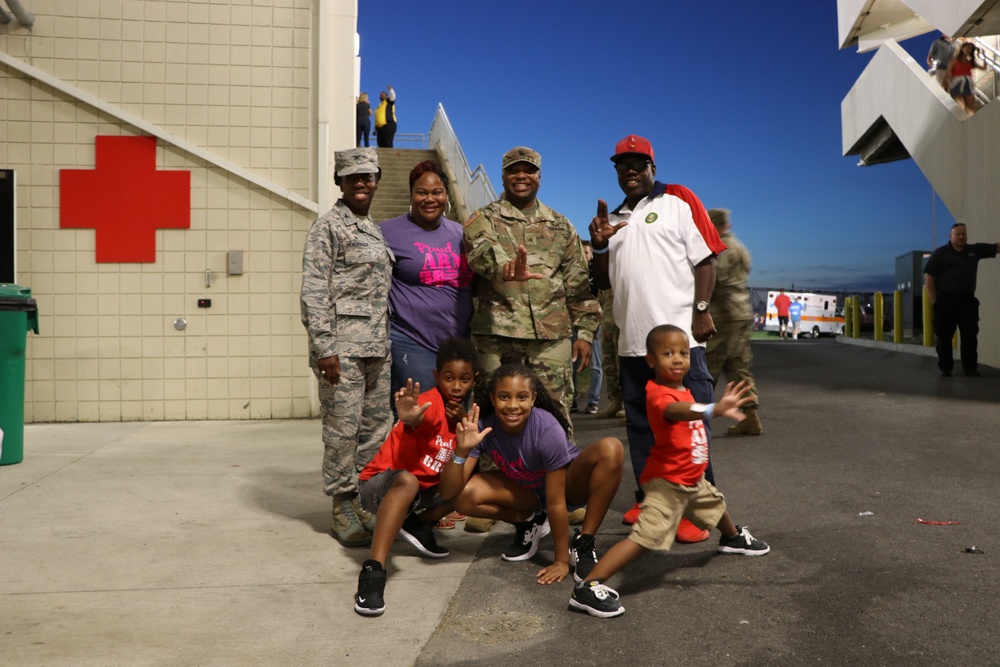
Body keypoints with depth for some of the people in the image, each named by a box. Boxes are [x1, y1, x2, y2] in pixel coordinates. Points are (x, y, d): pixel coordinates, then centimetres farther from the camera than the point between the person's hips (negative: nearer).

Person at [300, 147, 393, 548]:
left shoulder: (375, 230, 18)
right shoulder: (328, 227, -5)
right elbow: (313, 293, -11)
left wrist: (387, 341, 17)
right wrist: (324, 348, -17)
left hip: (377, 346, 8)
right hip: (342, 344, -8)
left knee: (376, 428, 11)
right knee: (343, 429, -2)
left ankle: (367, 503, 22)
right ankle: (343, 509, 10)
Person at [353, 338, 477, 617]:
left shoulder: (462, 412, 4)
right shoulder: (430, 403, -20)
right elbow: (418, 420, -45)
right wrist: (410, 419, -70)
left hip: (424, 490, 8)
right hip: (379, 485, -8)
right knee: (407, 480, -40)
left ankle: (417, 524, 6)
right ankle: (372, 571, -44)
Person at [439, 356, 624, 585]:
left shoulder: (548, 430, -34)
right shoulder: (483, 427, -25)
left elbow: (555, 501, -28)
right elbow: (448, 493, -26)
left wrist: (562, 560, -24)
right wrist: (462, 450, -42)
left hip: (567, 483, -2)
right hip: (526, 489, 3)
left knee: (611, 449, -33)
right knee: (464, 496, -24)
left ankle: (582, 544, -18)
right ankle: (530, 522, 5)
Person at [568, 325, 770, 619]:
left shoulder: (683, 390, 3)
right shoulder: (658, 393, -28)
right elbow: (673, 411, -53)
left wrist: (720, 406, 12)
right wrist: (715, 409, -69)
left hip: (692, 480, 10)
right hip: (667, 482, -10)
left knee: (715, 504, 35)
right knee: (644, 537, -21)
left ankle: (733, 538, 69)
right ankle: (587, 588, -23)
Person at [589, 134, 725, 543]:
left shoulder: (678, 201, 3)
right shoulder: (613, 220, 20)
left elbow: (705, 259, -4)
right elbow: (604, 281, 20)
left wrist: (702, 310, -14)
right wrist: (599, 245, 2)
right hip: (632, 341, 6)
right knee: (640, 426, 12)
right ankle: (648, 498, 24)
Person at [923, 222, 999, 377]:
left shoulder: (974, 250, 12)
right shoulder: (940, 253, 0)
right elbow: (928, 277, -4)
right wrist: (934, 300, -9)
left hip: (968, 301, 4)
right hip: (946, 301, -4)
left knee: (970, 336, 5)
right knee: (944, 336, 0)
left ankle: (970, 367, 14)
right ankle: (945, 368, 8)